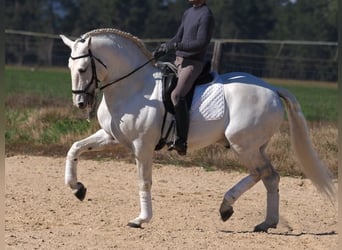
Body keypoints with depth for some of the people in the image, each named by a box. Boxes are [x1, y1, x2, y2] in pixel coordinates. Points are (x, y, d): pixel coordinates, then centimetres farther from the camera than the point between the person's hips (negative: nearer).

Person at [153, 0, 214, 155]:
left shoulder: (206, 15, -12)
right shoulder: (188, 13, 16)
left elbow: (201, 43, -20)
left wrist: (175, 46, -25)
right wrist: (161, 50, 1)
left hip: (193, 63, -10)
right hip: (179, 61, 10)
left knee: (177, 95, -30)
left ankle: (181, 142, -31)